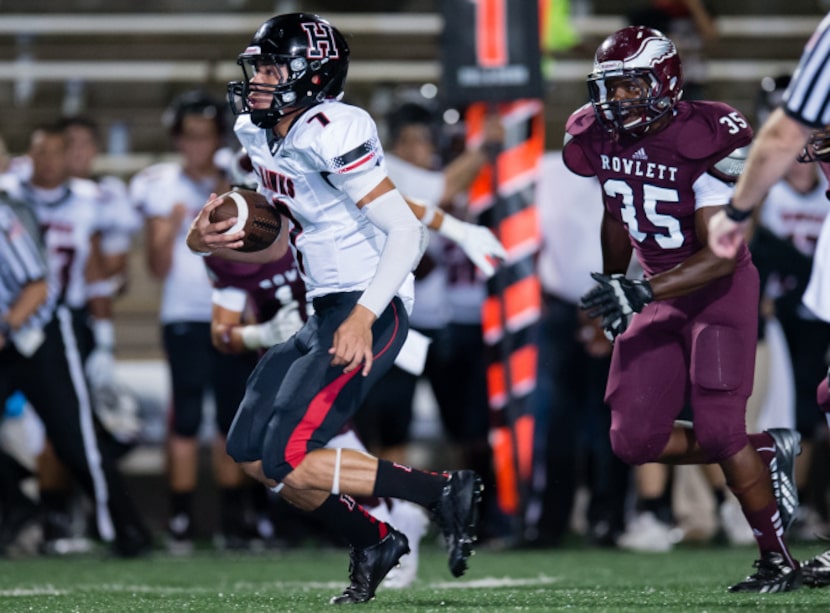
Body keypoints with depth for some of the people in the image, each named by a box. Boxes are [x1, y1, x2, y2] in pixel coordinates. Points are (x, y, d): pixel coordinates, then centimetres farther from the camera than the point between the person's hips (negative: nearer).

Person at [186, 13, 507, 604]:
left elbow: (406, 233, -22)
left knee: (288, 461, -16)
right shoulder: (261, 136, 10)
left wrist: (362, 318, -32)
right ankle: (372, 543, 23)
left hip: (371, 311, -10)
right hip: (326, 311, 10)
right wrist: (212, 243, 4)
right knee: (249, 454, 11)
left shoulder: (330, 134, -18)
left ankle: (445, 493, -7)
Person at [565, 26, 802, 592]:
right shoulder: (604, 141, -4)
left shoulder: (703, 144, -24)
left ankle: (778, 561, 0)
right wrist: (614, 288, 25)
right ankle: (767, 453, 18)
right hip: (656, 293, 7)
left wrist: (643, 291, -37)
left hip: (721, 289, -7)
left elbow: (721, 255, -28)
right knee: (635, 440, -3)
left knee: (717, 429, -16)